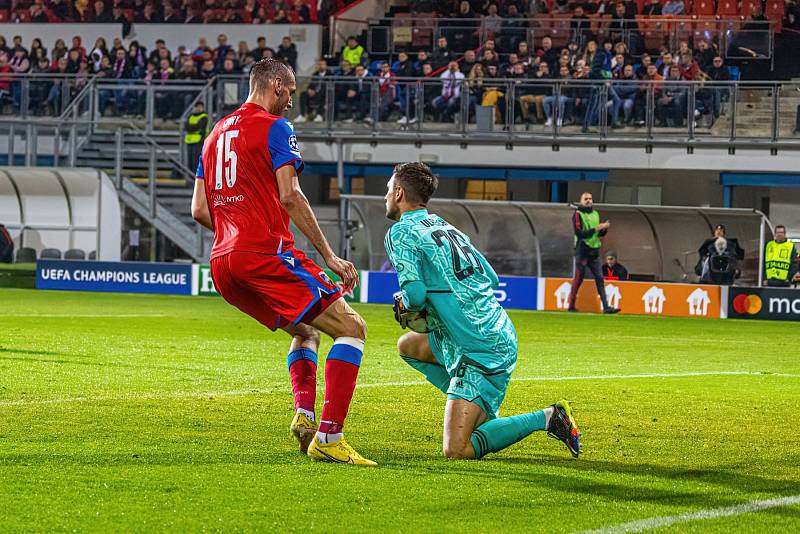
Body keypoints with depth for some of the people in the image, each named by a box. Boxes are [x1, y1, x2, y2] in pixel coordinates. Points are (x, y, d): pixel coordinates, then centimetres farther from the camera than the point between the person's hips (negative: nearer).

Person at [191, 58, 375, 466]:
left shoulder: (216, 133, 22)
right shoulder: (274, 127, -1)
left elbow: (199, 210, 19)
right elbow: (290, 196, -12)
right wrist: (328, 255, -11)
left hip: (223, 264, 9)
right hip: (266, 254, -9)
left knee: (306, 330, 26)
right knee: (351, 328, -6)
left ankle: (304, 414, 2)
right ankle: (328, 437, -18)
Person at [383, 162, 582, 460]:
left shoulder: (400, 233, -6)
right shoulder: (445, 226, 18)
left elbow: (415, 293, -19)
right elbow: (491, 278, 19)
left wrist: (406, 305, 5)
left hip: (481, 353, -9)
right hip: (500, 335, 9)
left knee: (456, 451, -12)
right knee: (408, 346, 28)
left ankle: (547, 419, -12)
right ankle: (477, 409, 17)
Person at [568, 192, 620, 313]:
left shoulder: (595, 214, 16)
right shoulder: (578, 214, -4)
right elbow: (579, 233, -15)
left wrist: (605, 228, -3)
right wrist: (595, 229, -20)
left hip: (594, 251, 6)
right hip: (582, 252, -6)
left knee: (599, 278, -1)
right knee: (578, 278, -2)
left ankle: (606, 307, -6)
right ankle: (571, 306, 7)